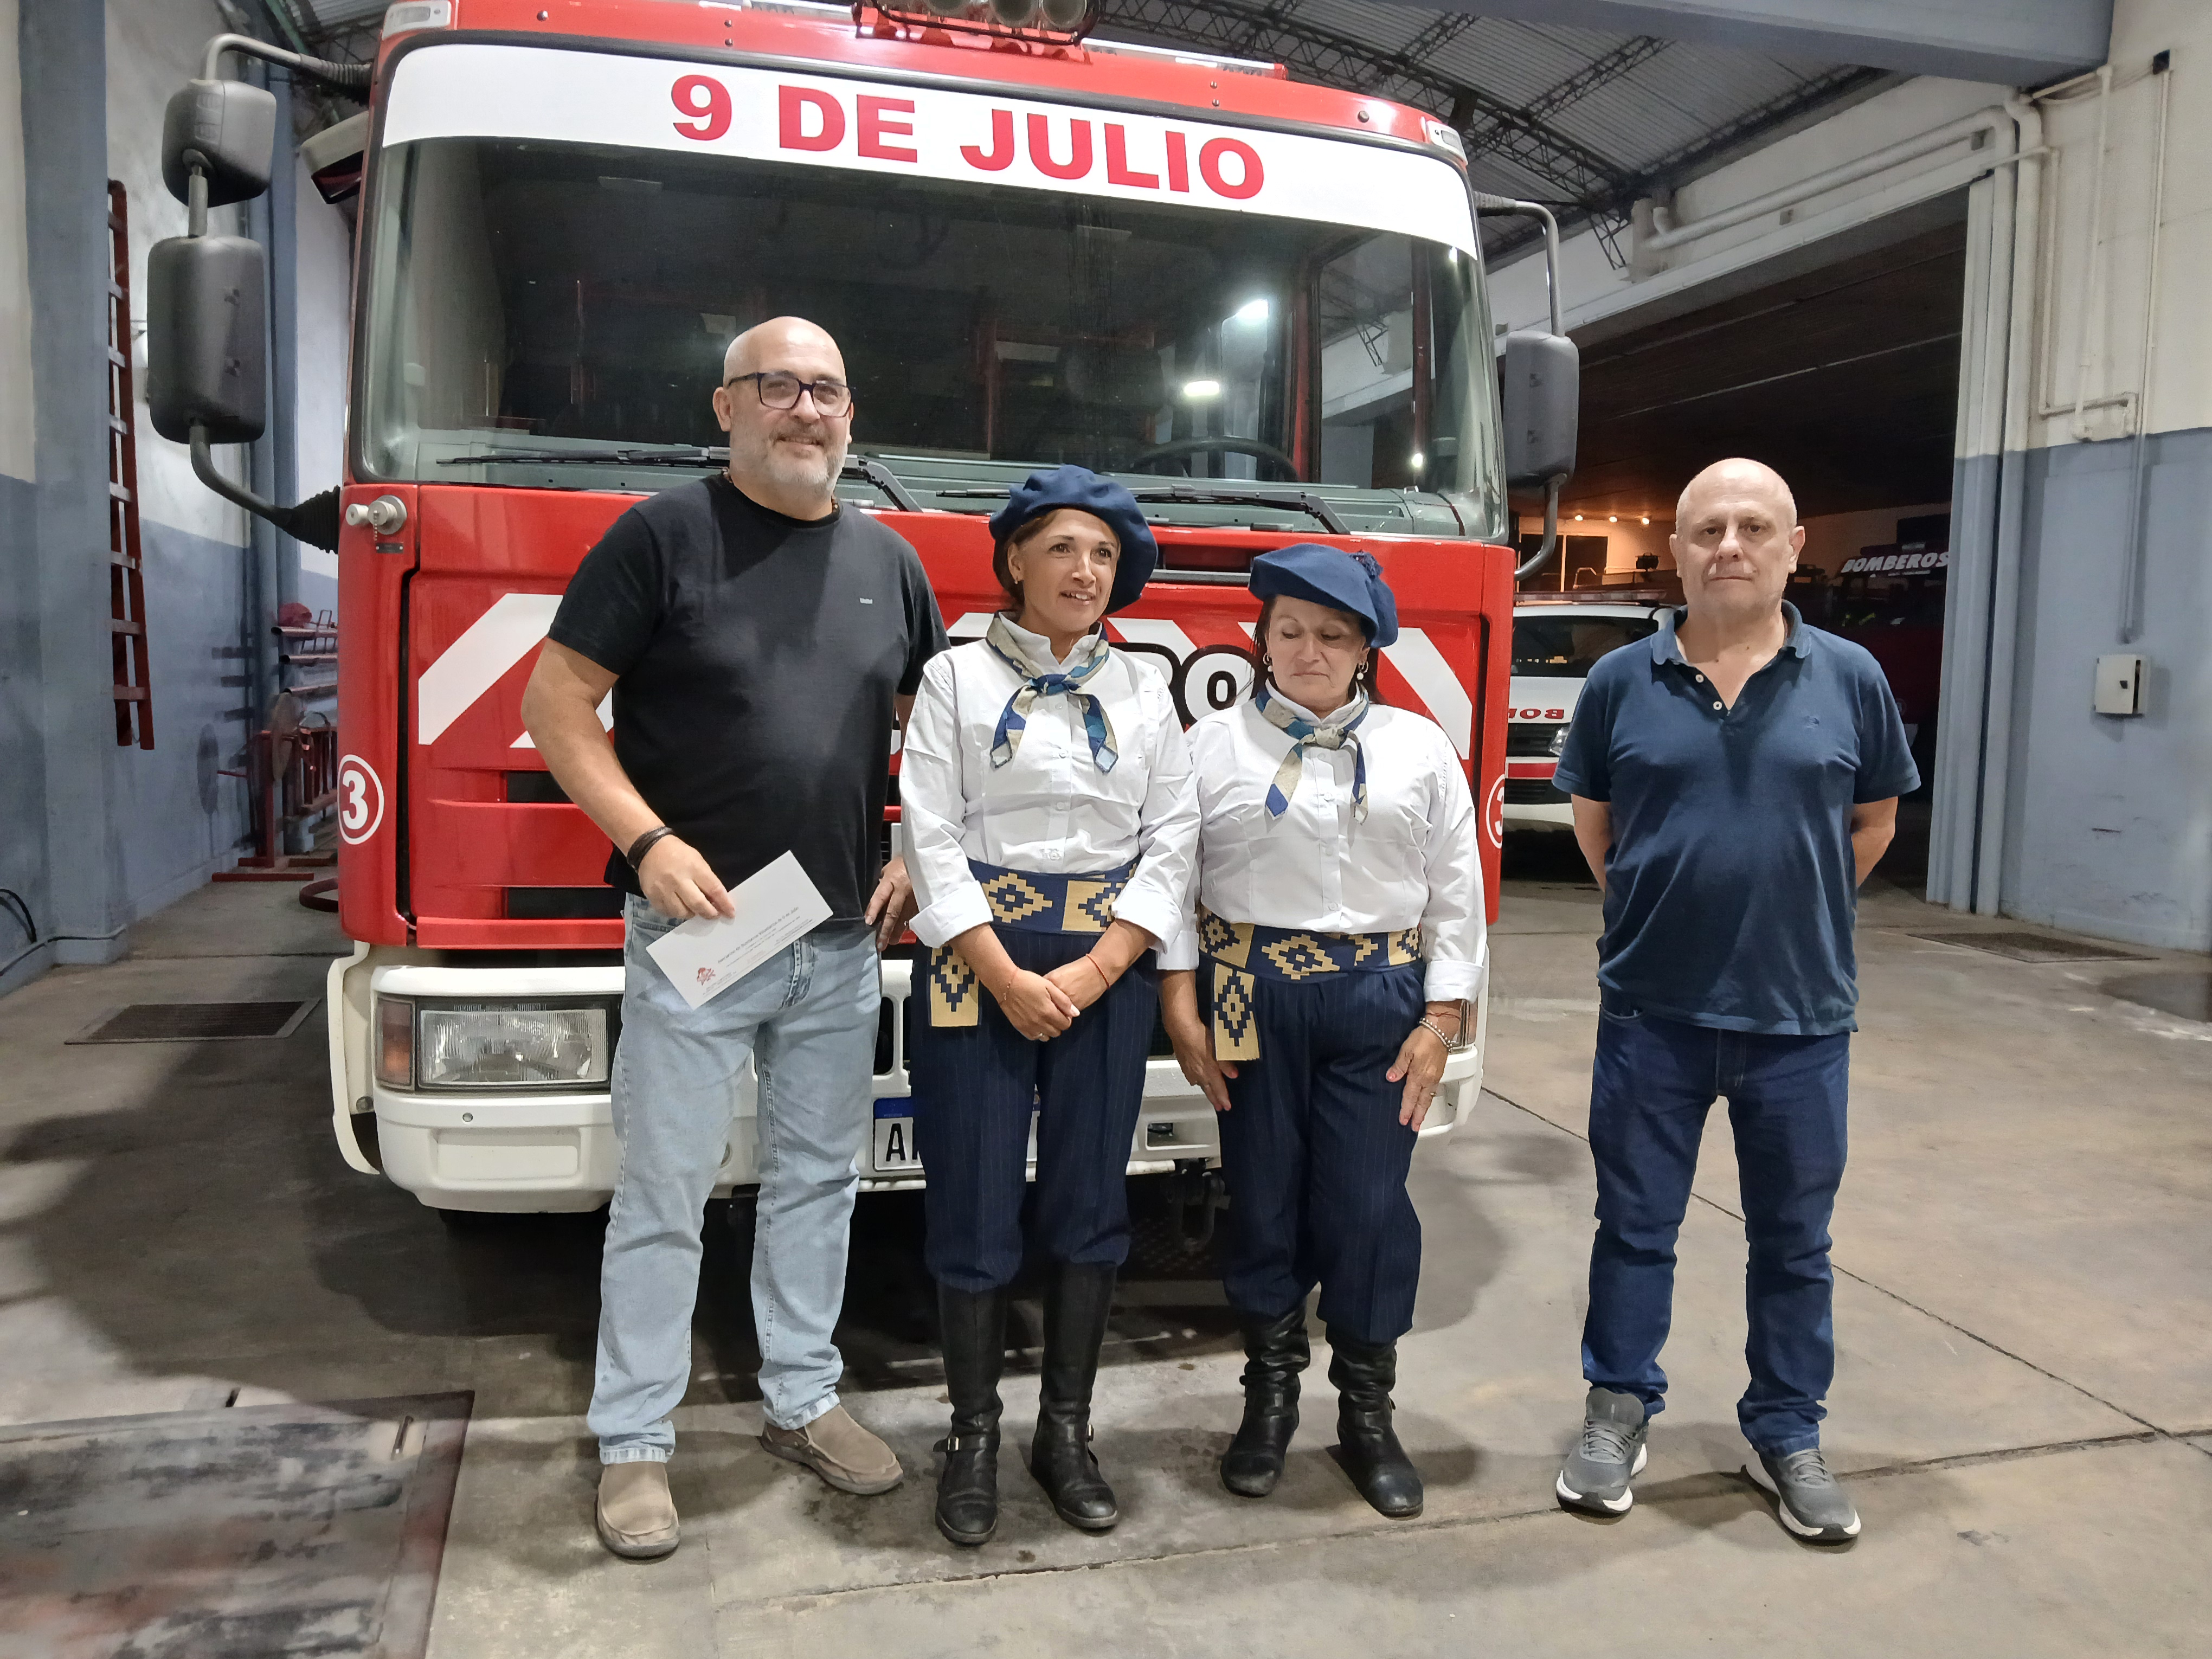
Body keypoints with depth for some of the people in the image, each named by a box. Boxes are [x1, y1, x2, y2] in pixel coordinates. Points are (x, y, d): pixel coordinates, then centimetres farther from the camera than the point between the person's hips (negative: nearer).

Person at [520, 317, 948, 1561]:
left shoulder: (889, 560, 9)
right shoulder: (664, 536, -5)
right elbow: (558, 703, -7)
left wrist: (917, 859, 4)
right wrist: (650, 840, -17)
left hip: (844, 942, 5)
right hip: (695, 933, -4)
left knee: (820, 1177, 15)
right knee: (666, 1192, 5)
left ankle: (804, 1400, 31)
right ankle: (635, 1443, 20)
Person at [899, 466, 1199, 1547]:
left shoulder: (1144, 691, 10)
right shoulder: (956, 678, 2)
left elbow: (1171, 844, 3)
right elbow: (933, 839, -5)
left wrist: (1092, 972, -9)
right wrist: (1008, 979, -13)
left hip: (1106, 968, 3)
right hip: (977, 963, -2)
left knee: (1090, 1203, 8)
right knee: (975, 1205, 2)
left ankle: (1066, 1431, 23)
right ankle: (973, 1436, 20)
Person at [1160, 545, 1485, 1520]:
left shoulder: (1419, 750, 7)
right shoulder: (1211, 745, 3)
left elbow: (1456, 893, 6)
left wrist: (1443, 1018, 0)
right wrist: (1180, 1005, -4)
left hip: (1379, 1000, 1)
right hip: (1252, 994, 0)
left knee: (1370, 1202, 3)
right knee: (1263, 1194, 8)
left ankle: (1368, 1412, 21)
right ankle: (1269, 1394, 27)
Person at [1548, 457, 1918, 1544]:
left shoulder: (1849, 679, -1)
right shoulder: (1622, 681, -2)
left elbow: (1873, 821, 11)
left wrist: (1793, 914, 10)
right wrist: (1661, 908, 10)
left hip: (1801, 1016, 1)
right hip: (1652, 1012, 0)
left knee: (1793, 1241, 13)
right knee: (1636, 1226, 11)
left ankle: (1787, 1435, 30)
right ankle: (1617, 1410, 28)